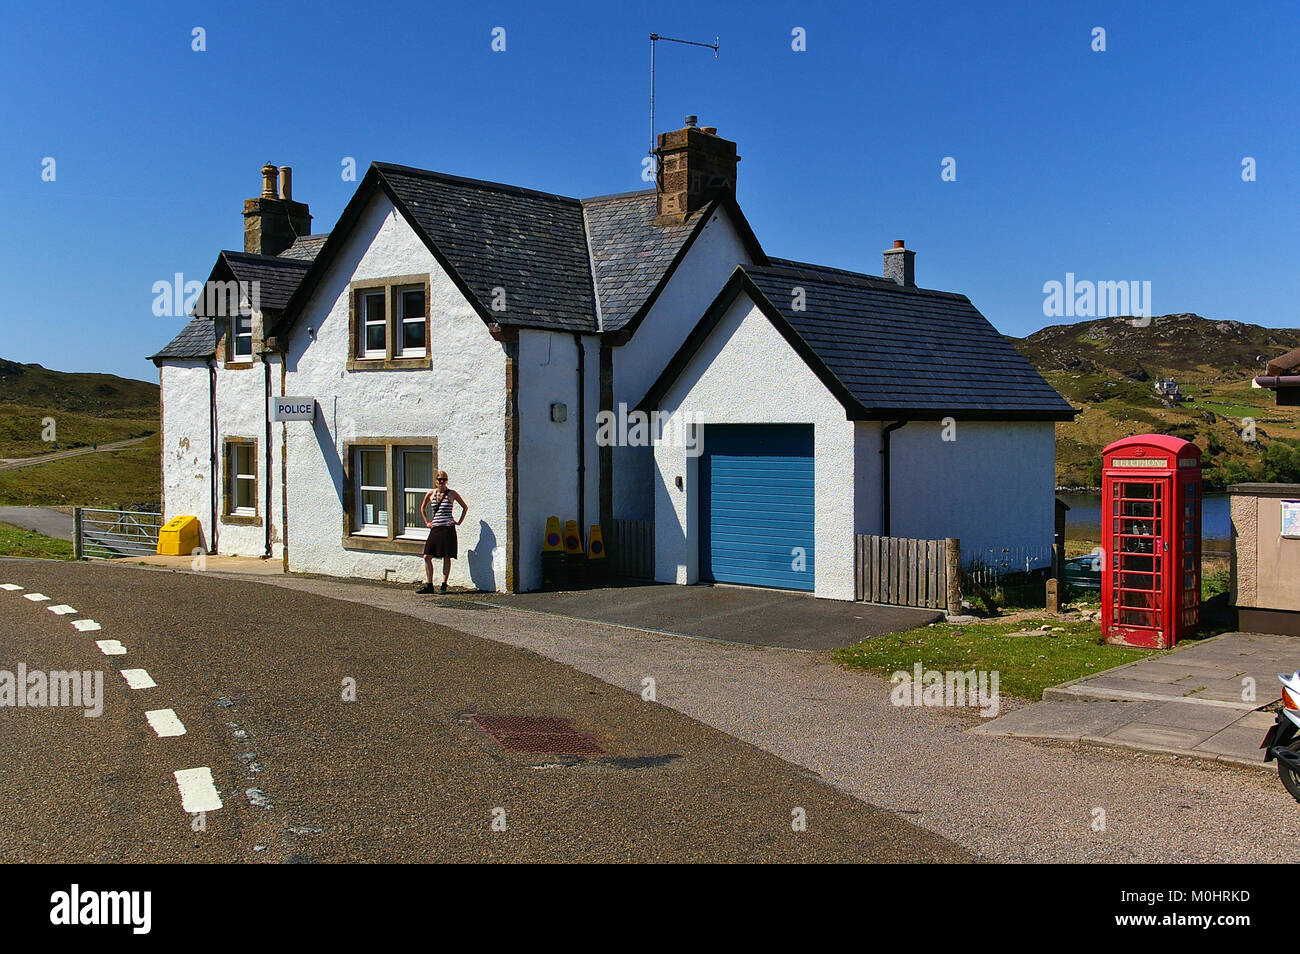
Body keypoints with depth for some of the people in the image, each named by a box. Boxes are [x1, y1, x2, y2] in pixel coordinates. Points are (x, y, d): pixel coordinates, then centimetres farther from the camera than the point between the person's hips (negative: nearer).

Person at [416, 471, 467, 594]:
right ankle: (428, 585, 6)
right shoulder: (431, 494, 6)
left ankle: (444, 585, 8)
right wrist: (427, 522, 16)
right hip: (435, 528, 3)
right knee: (427, 557, -2)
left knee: (447, 557, 0)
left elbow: (465, 507, 9)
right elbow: (422, 508, 24)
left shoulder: (452, 494, -1)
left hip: (448, 528, -3)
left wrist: (459, 522, 4)